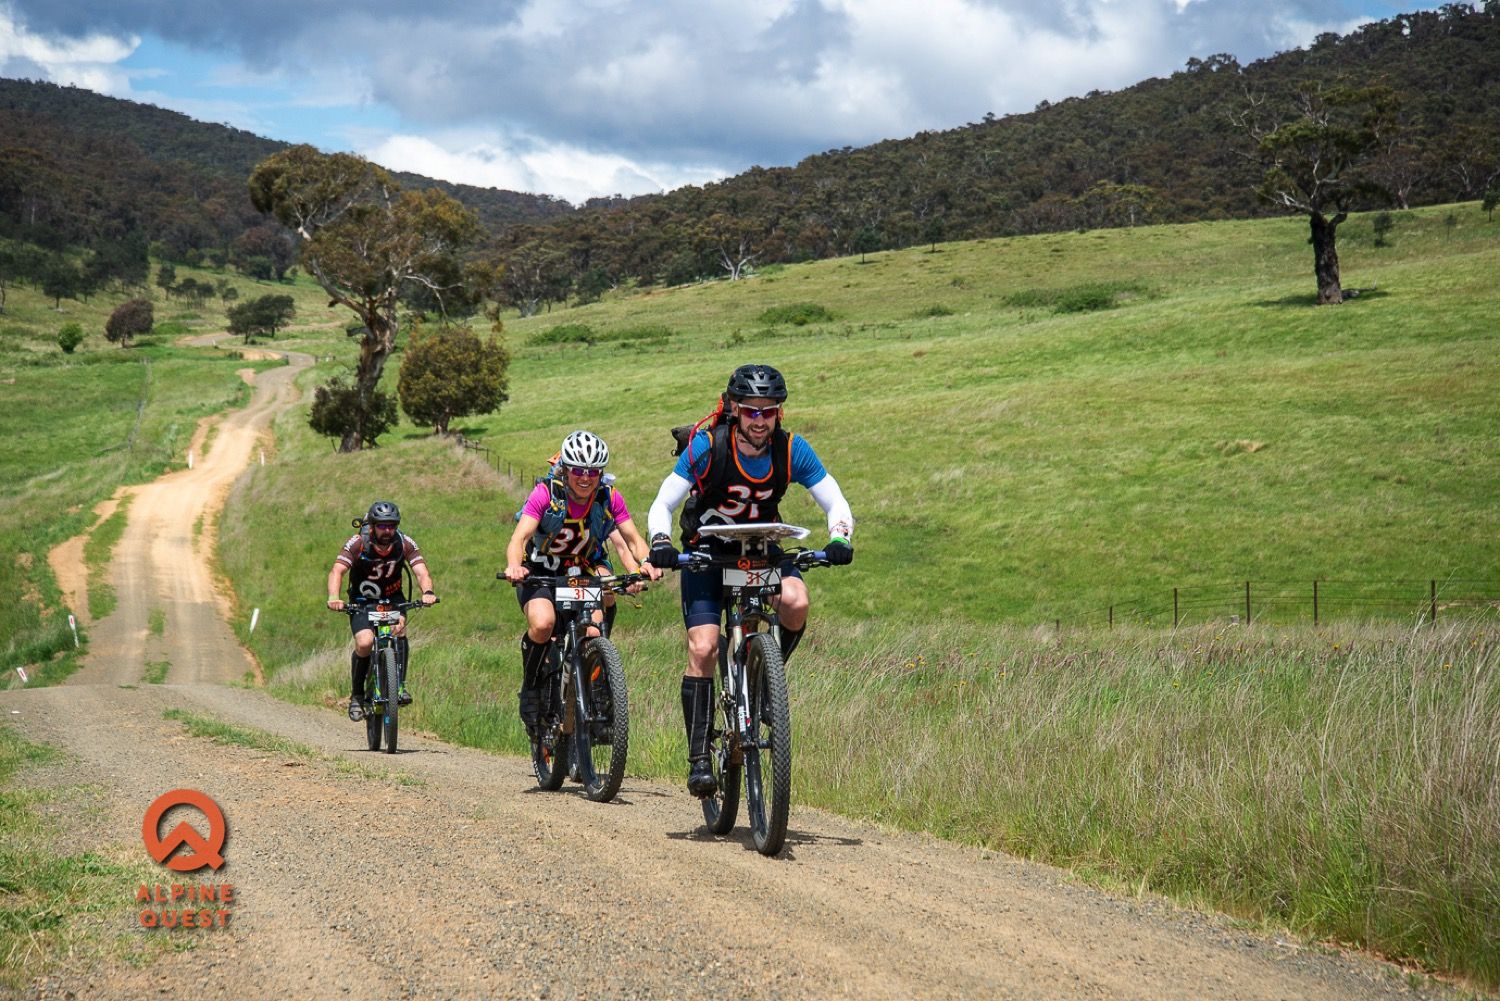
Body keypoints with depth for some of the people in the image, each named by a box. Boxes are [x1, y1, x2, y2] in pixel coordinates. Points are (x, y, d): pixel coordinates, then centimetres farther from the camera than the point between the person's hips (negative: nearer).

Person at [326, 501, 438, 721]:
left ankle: (400, 686, -21)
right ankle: (357, 695, -2)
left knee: (399, 627, -29)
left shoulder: (405, 544, -18)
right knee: (365, 643, -23)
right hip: (362, 601, -1)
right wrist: (334, 598, -52)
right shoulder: (357, 544, -23)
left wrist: (427, 592, -50)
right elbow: (337, 571, -33)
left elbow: (422, 571, -28)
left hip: (393, 598, 1)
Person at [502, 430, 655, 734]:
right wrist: (514, 566, -50)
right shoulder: (545, 493, -20)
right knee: (543, 623, -31)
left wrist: (645, 564, -35)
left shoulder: (609, 498, -12)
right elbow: (519, 538, -28)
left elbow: (633, 540, -12)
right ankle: (531, 687, -6)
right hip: (540, 573, -3)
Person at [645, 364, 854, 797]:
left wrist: (840, 539, -33)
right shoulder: (706, 446, -22)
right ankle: (698, 758, -11)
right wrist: (660, 542, -40)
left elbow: (836, 504, -13)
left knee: (796, 603, -30)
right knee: (703, 648, -17)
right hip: (707, 551, -2)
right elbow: (662, 505, -19)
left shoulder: (792, 450, -17)